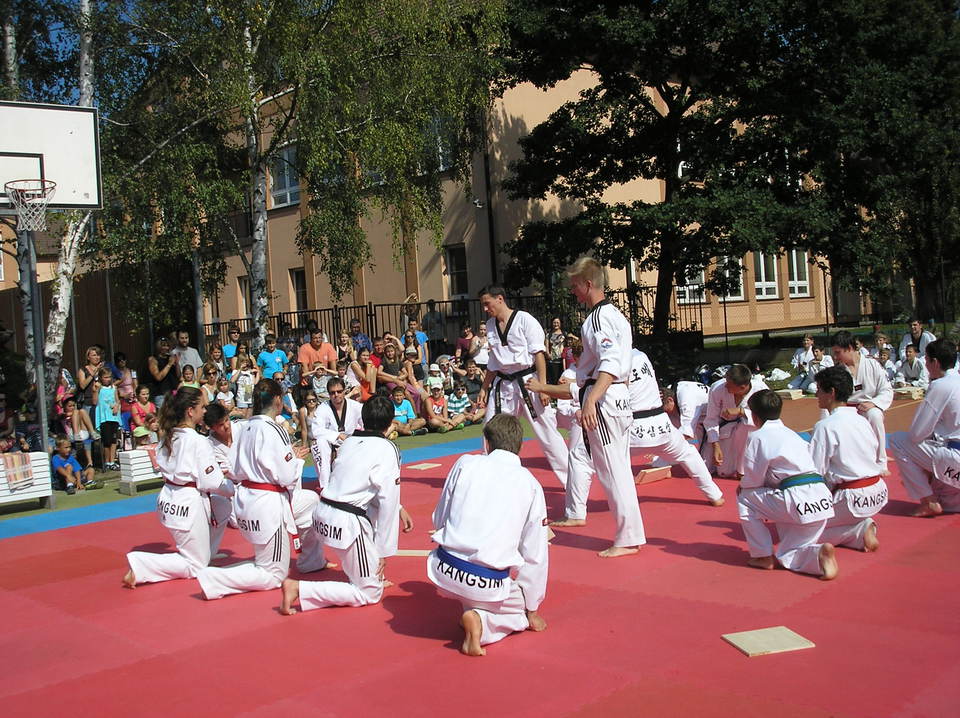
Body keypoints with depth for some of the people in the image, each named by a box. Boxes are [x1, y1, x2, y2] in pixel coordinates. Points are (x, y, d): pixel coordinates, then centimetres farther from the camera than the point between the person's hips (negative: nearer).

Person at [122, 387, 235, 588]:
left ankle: (206, 552, 29)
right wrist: (234, 488, 1)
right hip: (189, 504, -9)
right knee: (195, 565, 4)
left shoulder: (168, 436, 6)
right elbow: (211, 482, -17)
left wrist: (218, 473, 13)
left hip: (168, 500, 9)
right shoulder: (198, 441, -18)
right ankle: (140, 566, -10)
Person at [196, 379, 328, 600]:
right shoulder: (273, 431, -21)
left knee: (311, 501, 27)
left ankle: (312, 561, 35)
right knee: (273, 576, 6)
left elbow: (238, 472, 13)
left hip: (245, 497, 9)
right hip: (268, 505, -9)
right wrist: (297, 458, 0)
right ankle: (212, 579, -8)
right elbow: (287, 477, -22)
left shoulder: (246, 428, 5)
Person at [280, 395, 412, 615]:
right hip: (347, 525, -8)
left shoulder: (350, 441, 11)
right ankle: (299, 589, -8)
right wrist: (383, 551, -5)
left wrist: (399, 509, 24)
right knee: (369, 594, 6)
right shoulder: (386, 450, -11)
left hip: (323, 515, 8)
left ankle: (373, 577, 32)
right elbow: (387, 502, -12)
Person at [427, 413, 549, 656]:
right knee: (523, 610, 25)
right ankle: (482, 621, -4)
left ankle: (473, 612, 16)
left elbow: (439, 519, 12)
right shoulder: (531, 485, 4)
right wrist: (532, 611, 19)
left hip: (445, 570, 3)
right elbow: (535, 555, 8)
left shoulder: (465, 464, 3)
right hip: (489, 584, -3)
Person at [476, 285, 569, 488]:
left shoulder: (524, 320, -9)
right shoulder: (491, 325, 10)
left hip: (528, 381, -6)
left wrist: (542, 385, -18)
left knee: (548, 433, -3)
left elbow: (539, 354, -12)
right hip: (503, 385, 6)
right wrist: (484, 389, 15)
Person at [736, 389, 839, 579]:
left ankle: (763, 555, 14)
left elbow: (754, 479, -1)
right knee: (787, 557, 18)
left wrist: (743, 485, 21)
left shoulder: (757, 437, 0)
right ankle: (819, 554, -11)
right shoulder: (792, 434, 24)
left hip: (797, 502, -8)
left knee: (745, 498, 14)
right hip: (823, 501, 8)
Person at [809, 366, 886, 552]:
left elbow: (815, 472, -14)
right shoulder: (861, 420, 8)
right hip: (879, 494, 8)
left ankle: (860, 532, -5)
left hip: (854, 498, -8)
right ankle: (863, 526, 7)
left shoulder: (825, 426, -14)